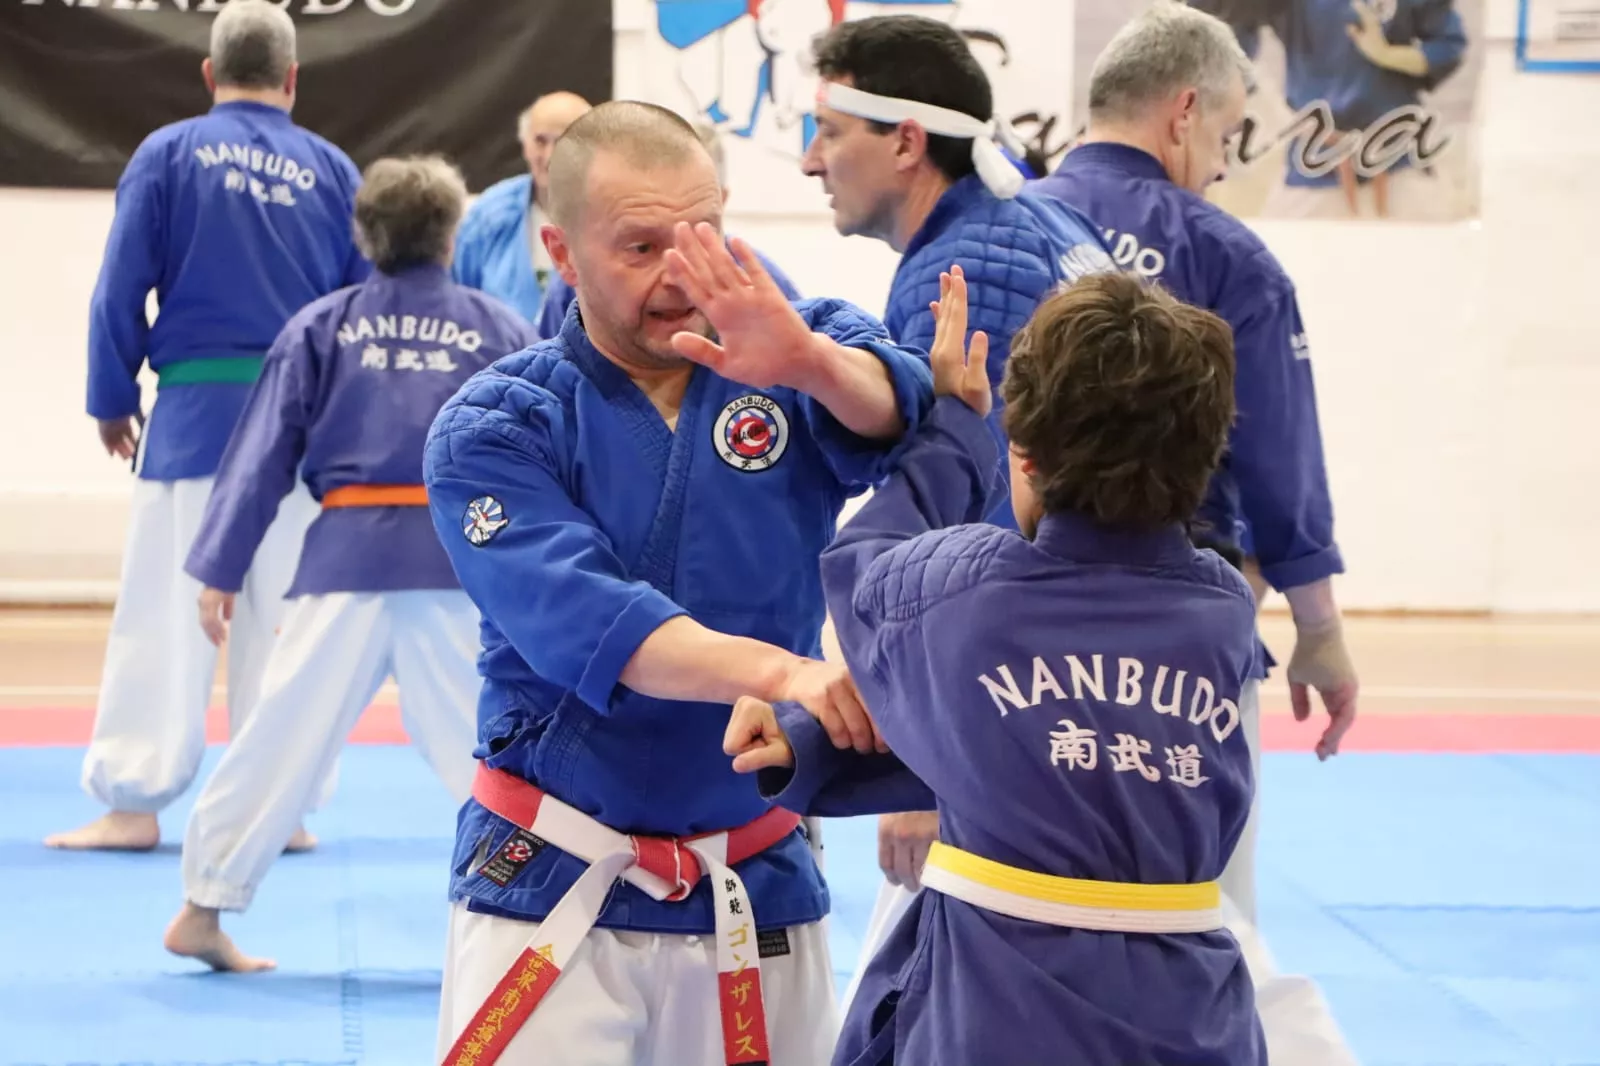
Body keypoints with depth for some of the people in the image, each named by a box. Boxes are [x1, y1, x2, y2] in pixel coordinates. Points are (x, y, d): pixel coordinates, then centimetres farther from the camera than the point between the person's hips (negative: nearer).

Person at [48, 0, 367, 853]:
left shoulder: (166, 154, -1)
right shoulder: (332, 170, 5)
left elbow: (121, 287, -2)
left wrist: (111, 399, 8)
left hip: (195, 413, -2)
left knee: (164, 608, 3)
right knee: (288, 614, 9)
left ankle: (132, 800, 3)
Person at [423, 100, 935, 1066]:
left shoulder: (783, 366, 0)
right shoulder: (495, 428, -7)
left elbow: (905, 410, -22)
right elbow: (576, 615, -23)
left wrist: (810, 361, -45)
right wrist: (781, 670, -39)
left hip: (759, 889, 2)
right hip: (550, 887, -2)